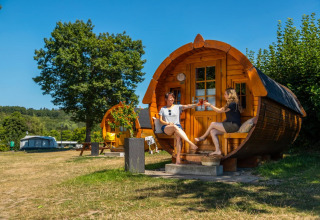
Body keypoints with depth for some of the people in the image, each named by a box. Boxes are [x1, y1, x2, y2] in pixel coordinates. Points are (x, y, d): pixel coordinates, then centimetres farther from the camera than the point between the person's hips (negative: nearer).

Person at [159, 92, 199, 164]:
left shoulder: (178, 107, 17)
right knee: (174, 127, -37)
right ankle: (191, 143, -46)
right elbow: (161, 120, 11)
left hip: (177, 127, 1)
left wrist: (197, 104, -16)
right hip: (166, 128, 0)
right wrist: (168, 123, -8)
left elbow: (187, 106, 1)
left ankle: (178, 159, -46)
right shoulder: (162, 109, 19)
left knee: (178, 136, -36)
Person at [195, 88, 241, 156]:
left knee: (213, 124, -13)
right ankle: (218, 150, -9)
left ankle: (203, 137, 8)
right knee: (212, 131, -6)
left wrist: (209, 105, -1)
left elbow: (219, 111, -10)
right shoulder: (229, 104, 19)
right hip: (230, 125, 10)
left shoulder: (233, 104, -13)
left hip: (234, 126, -10)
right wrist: (221, 123, 11)